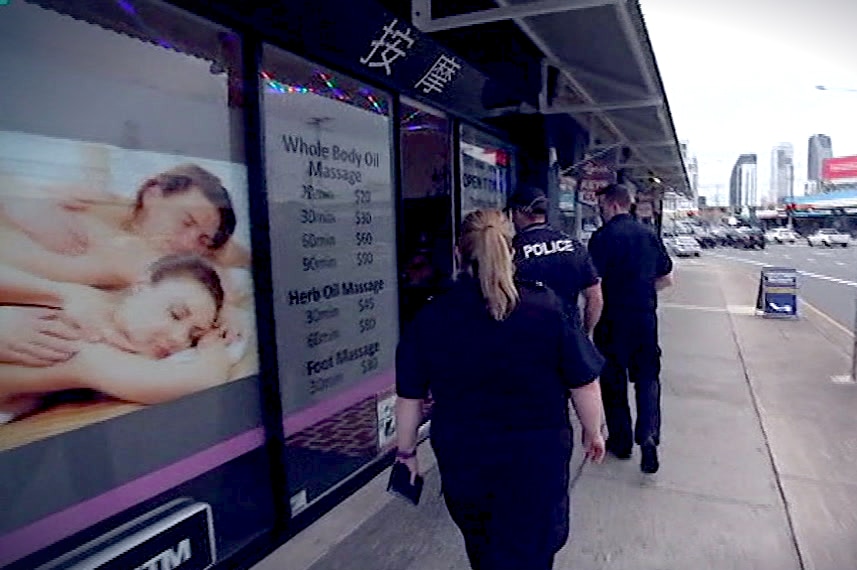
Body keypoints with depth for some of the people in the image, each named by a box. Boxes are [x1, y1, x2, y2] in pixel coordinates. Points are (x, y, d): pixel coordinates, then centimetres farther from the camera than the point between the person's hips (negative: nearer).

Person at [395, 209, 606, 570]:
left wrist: (406, 450, 11)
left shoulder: (430, 317, -10)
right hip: (536, 457, -2)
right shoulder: (546, 307, -13)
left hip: (461, 459, 2)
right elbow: (584, 383, -6)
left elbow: (410, 396, -3)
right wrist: (593, 432, 11)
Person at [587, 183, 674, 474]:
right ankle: (648, 436, -4)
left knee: (613, 380, 9)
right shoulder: (649, 234, 7)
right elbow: (666, 279, 14)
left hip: (613, 319, -4)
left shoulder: (603, 236, -12)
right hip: (646, 316, 5)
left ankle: (621, 441, 21)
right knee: (648, 377, 12)